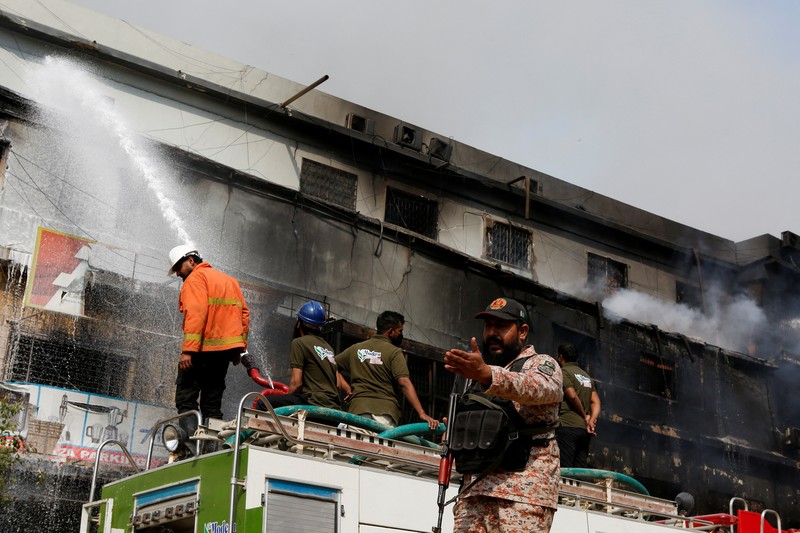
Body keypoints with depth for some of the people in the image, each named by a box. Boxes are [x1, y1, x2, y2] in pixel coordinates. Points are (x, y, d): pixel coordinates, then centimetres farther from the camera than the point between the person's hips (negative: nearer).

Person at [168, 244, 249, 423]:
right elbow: (244, 312, 17)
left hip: (204, 349, -8)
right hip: (227, 348, 8)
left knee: (185, 397, -6)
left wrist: (187, 350, -21)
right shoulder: (229, 280, 23)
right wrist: (240, 348, 16)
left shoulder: (196, 277, -2)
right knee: (212, 400, 12)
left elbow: (196, 314, -16)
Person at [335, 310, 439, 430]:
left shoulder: (355, 348, 16)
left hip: (356, 410, 4)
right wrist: (422, 413, -14)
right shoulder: (394, 352, 0)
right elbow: (404, 383, -10)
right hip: (385, 411, -4)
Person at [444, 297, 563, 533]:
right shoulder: (477, 375, 28)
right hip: (474, 487, 6)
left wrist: (487, 375, -34)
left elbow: (537, 387, -17)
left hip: (523, 487, -5)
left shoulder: (541, 363, 8)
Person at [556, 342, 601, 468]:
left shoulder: (563, 372, 0)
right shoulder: (587, 376, 21)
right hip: (584, 429, 7)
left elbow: (572, 396, -12)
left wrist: (585, 416, 0)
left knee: (565, 470, -12)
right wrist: (592, 420, -2)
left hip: (567, 426, -7)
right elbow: (596, 402, 10)